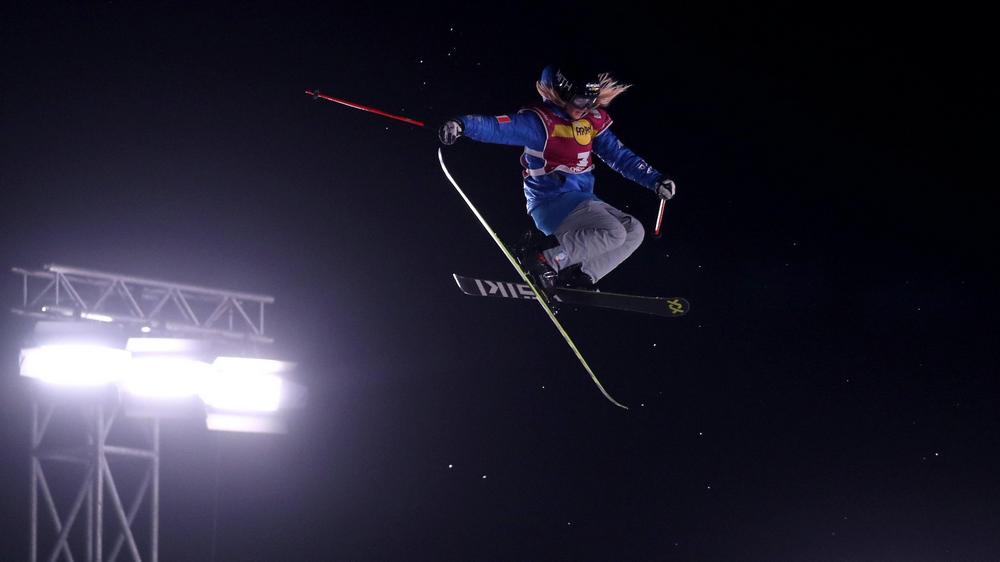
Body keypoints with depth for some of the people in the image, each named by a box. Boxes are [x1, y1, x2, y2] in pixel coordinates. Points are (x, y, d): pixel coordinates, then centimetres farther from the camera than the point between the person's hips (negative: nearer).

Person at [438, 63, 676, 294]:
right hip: (551, 203, -9)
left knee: (634, 232, 6)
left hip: (581, 201, 9)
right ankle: (540, 254, -16)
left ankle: (578, 277, 2)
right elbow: (498, 127, -28)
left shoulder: (592, 121, 8)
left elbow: (619, 156, 18)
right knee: (613, 232, -23)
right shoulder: (541, 122, -15)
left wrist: (655, 180, 14)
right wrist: (463, 125, -46)